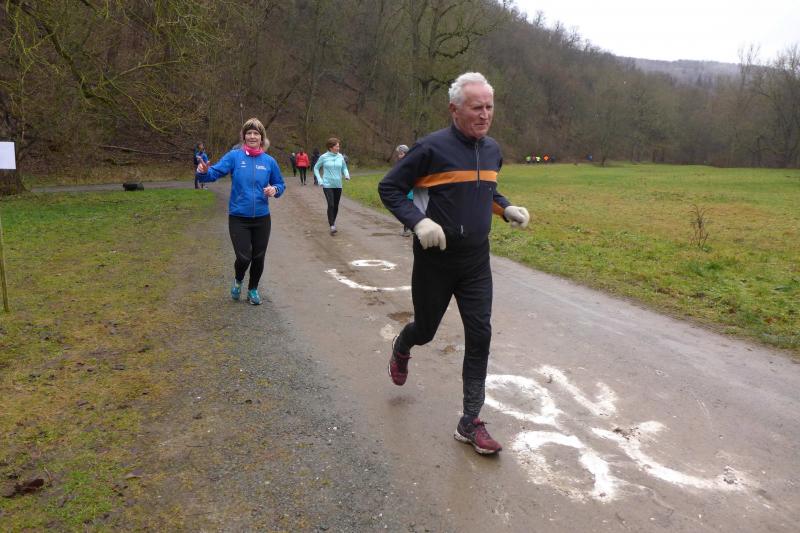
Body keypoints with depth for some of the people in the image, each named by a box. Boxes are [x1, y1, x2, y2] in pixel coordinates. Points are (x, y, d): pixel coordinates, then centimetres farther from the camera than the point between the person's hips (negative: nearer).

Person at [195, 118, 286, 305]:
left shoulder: (269, 161, 0)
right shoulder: (234, 156, -7)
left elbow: (280, 185, 9)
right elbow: (215, 173, -14)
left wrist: (275, 190, -12)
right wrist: (204, 172, -35)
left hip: (262, 219, 3)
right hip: (238, 218, -2)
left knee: (258, 257, 12)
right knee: (244, 257, -7)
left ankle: (253, 289, 36)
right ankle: (238, 280, 29)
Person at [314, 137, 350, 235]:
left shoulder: (340, 156, 3)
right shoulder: (324, 157, -5)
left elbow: (344, 167, 16)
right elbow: (316, 168, 7)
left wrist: (347, 174, -5)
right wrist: (319, 180, -3)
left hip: (338, 185, 4)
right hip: (327, 185, -4)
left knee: (336, 206, 10)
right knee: (331, 205, -15)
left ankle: (332, 221, 33)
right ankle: (332, 226, -12)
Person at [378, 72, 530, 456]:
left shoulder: (492, 150, 6)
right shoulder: (431, 148, -14)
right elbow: (389, 188, -9)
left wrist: (507, 209, 3)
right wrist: (418, 222, -24)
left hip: (477, 260, 5)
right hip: (435, 259, -4)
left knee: (480, 336, -1)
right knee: (426, 329, 13)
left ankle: (470, 423, 10)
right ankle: (401, 349, 53)